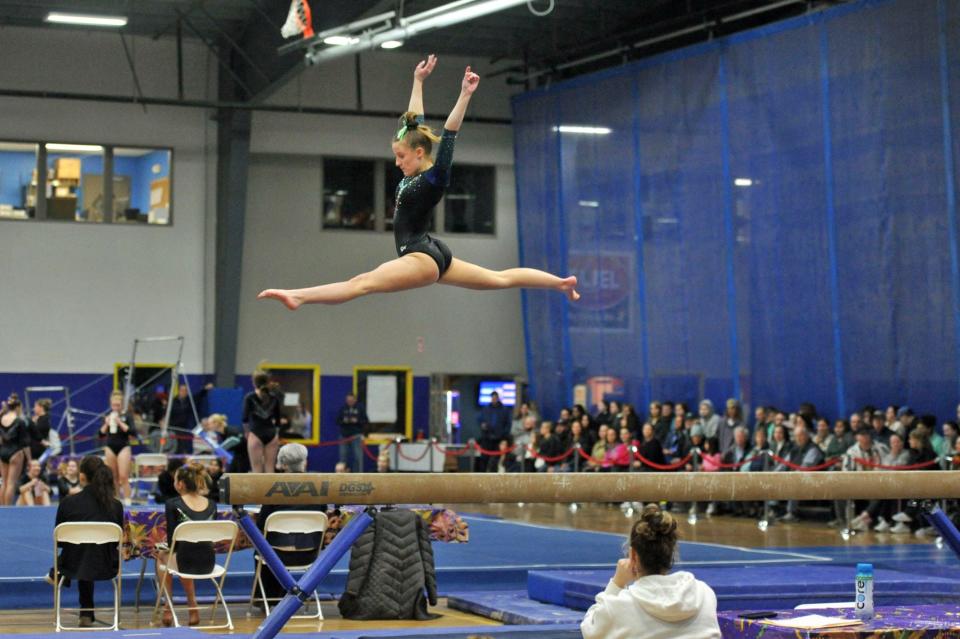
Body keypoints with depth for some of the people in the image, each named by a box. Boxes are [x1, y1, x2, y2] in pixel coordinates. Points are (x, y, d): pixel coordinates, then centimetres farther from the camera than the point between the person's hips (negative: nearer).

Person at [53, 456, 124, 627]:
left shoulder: (68, 503, -12)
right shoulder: (116, 506, -9)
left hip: (73, 566, -1)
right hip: (105, 567, 1)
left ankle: (86, 614, 52)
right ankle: (86, 613, 48)